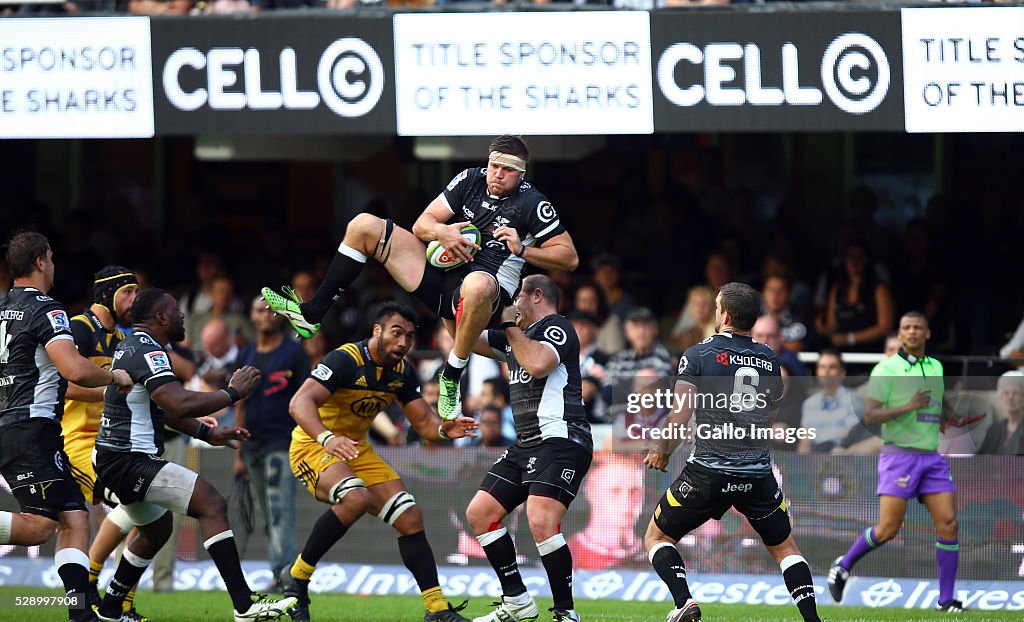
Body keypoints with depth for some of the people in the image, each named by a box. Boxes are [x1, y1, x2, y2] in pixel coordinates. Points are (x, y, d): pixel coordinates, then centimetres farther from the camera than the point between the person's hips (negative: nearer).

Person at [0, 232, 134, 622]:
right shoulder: (46, 311, -10)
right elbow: (75, 370, -22)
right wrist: (115, 377, -4)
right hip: (32, 429, -9)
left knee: (74, 518, 5)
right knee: (39, 526, -16)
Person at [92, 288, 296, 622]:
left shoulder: (134, 347, 17)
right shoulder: (148, 353, -16)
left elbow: (165, 407, 28)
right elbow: (180, 404, -29)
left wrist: (208, 433, 22)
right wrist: (233, 392, -17)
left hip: (113, 458, 11)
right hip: (129, 460, -11)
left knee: (156, 529, 29)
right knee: (212, 504, -17)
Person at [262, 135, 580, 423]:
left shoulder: (532, 204, -7)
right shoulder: (471, 180, 7)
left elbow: (569, 257, -6)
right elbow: (421, 225, 7)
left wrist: (523, 250, -18)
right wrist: (441, 231, -15)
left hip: (490, 289, -6)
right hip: (438, 274, 6)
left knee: (477, 285, -47)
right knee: (363, 225, 2)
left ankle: (452, 376, -28)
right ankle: (312, 313, 6)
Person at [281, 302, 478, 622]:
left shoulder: (402, 371, 1)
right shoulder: (346, 360, -23)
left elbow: (423, 422, 7)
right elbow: (300, 402, -34)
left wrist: (445, 429, -17)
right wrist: (326, 437, -51)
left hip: (356, 449, 8)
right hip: (312, 447, -8)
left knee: (410, 517, -1)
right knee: (356, 498, -35)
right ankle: (297, 576, -21)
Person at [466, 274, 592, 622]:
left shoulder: (556, 328, -7)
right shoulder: (513, 336, 20)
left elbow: (537, 364, -25)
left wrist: (511, 325, -13)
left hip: (560, 440, -10)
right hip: (526, 445, 10)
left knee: (541, 522, -26)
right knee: (479, 514, 8)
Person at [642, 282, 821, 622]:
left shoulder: (698, 355, -5)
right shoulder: (770, 360, 8)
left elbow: (680, 415, -9)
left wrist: (661, 452, 7)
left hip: (708, 472, -3)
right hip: (758, 474, 3)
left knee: (657, 537, 13)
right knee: (784, 546, 20)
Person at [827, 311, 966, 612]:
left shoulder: (936, 368, 15)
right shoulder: (886, 369, -5)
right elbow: (870, 416, -12)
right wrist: (908, 407, -18)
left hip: (932, 457, 5)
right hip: (899, 455, -5)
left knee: (948, 523, -8)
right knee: (888, 529, -11)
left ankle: (946, 599, -3)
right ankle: (842, 567, 14)